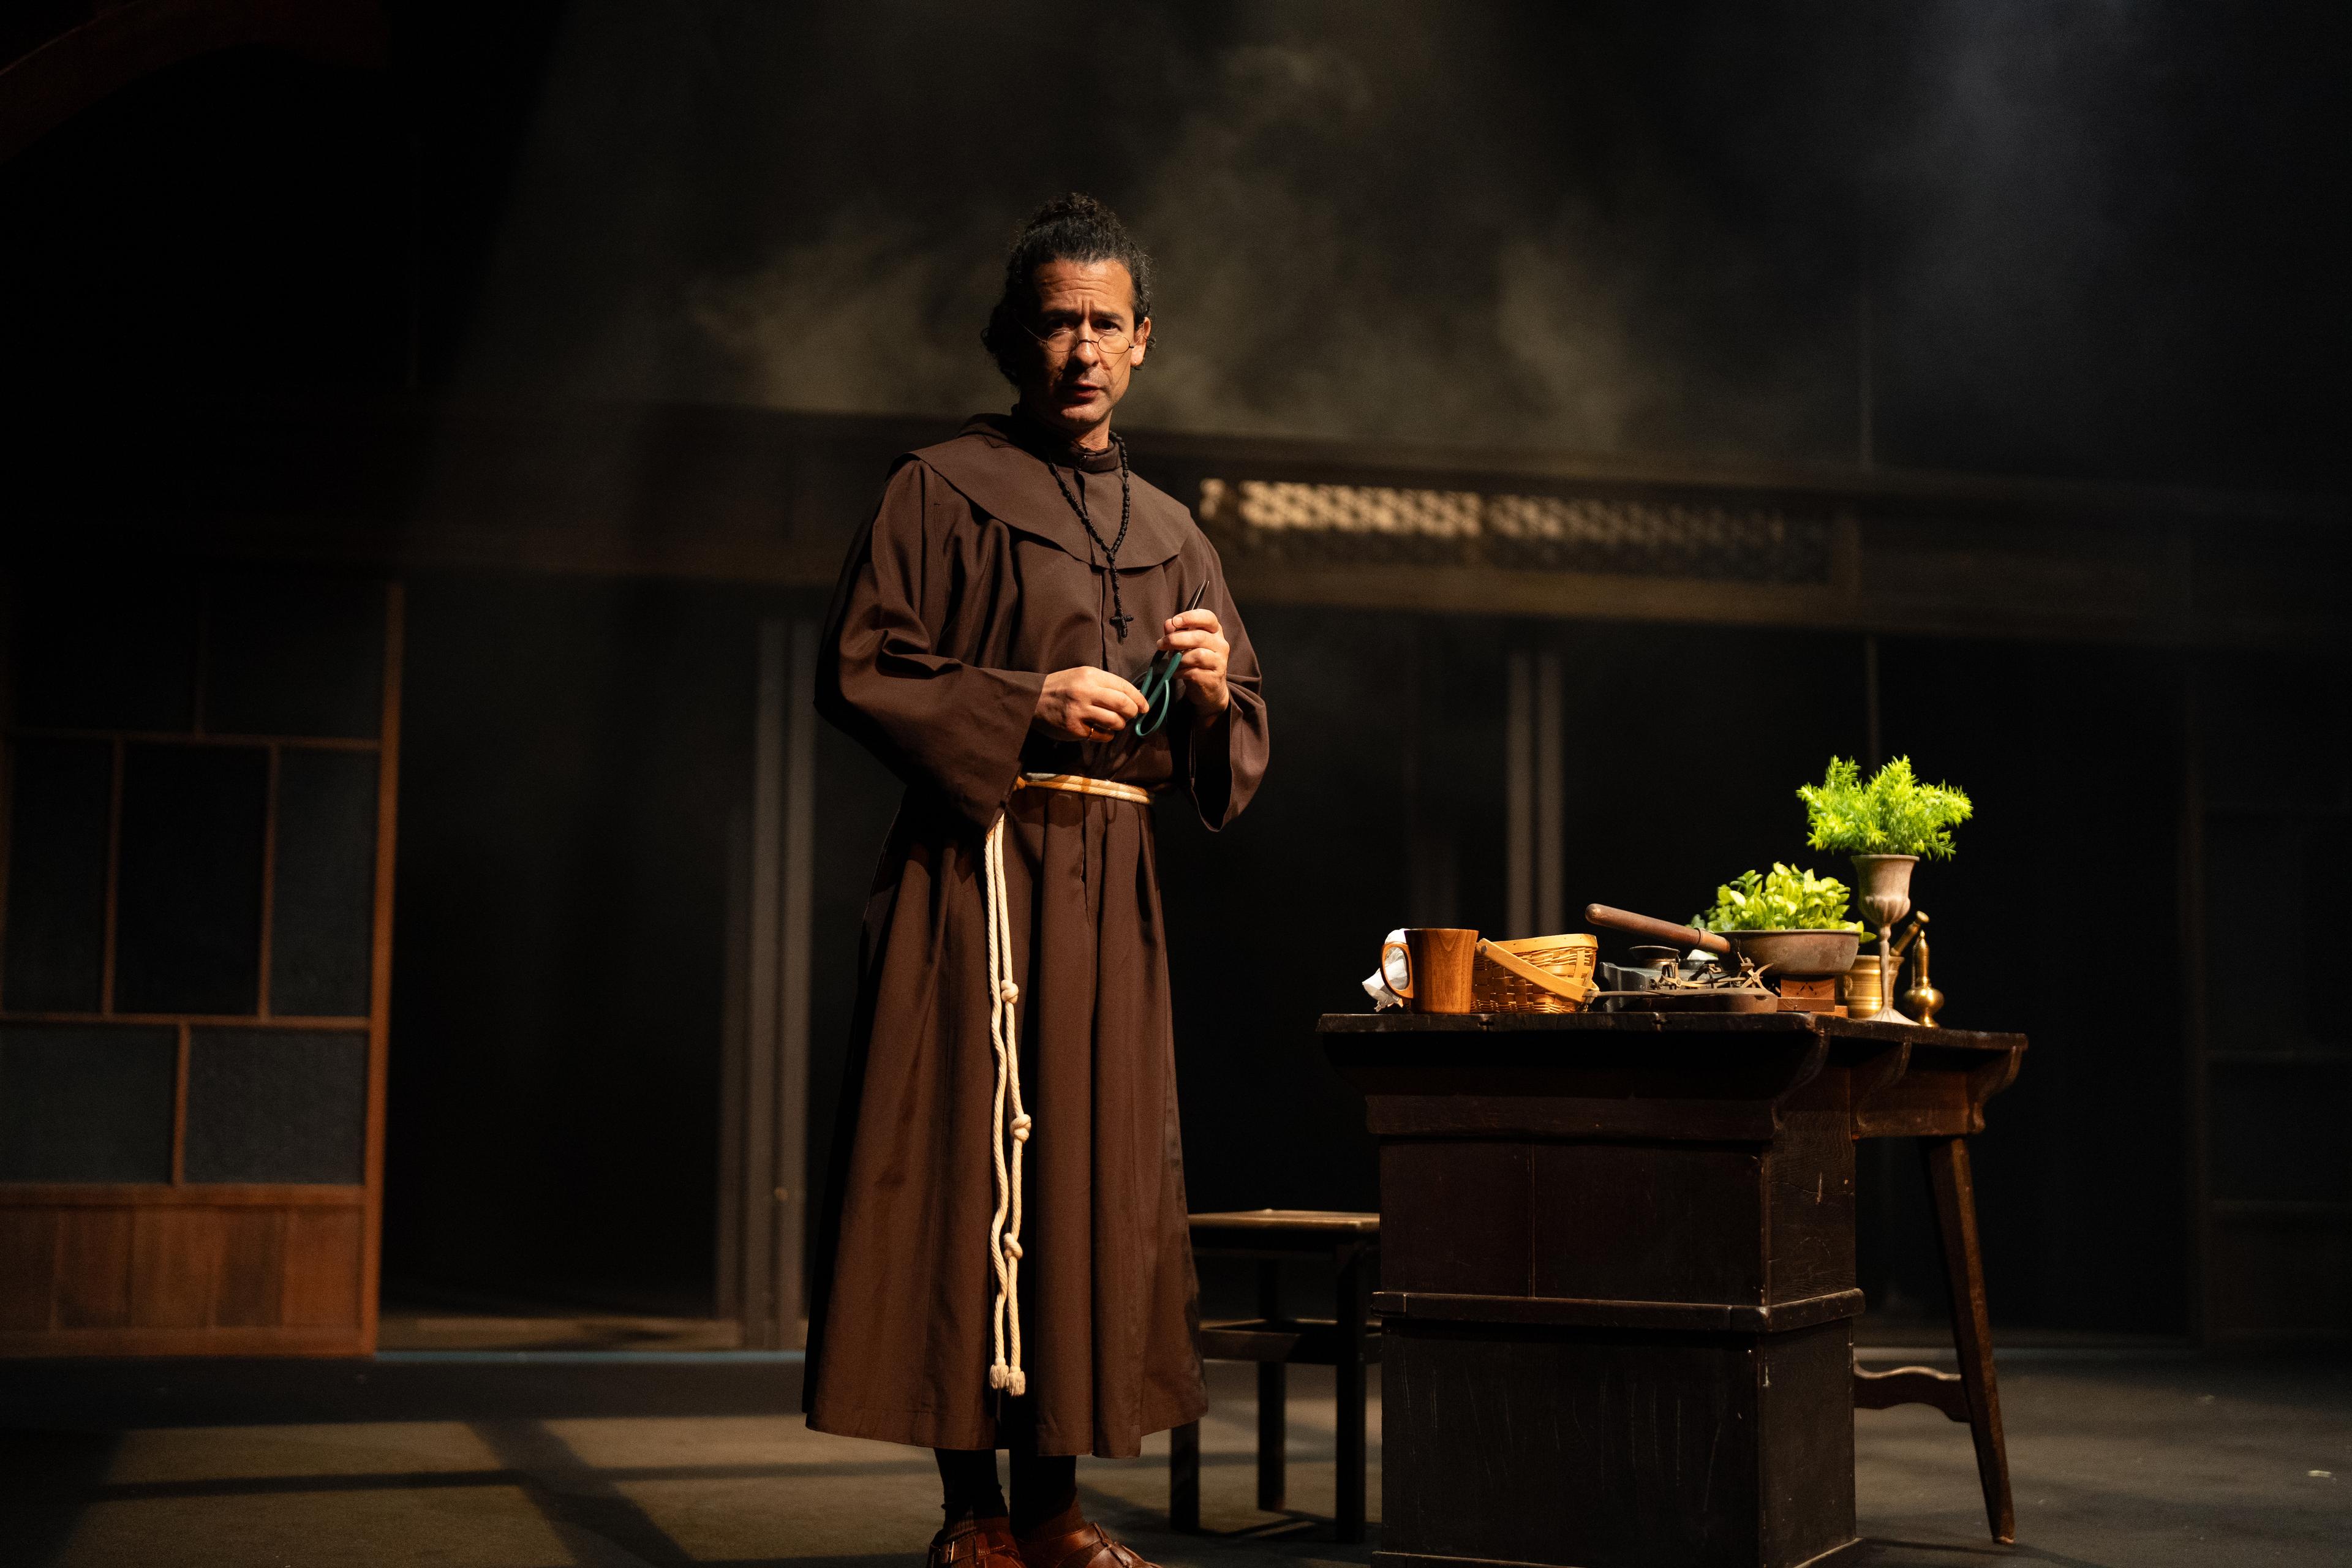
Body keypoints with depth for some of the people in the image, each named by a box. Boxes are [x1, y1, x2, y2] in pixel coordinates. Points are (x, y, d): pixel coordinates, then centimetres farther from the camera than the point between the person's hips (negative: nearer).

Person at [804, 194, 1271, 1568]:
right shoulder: (945, 489, 3)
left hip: (1114, 888, 5)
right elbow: (859, 669, -5)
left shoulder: (1171, 534, 19)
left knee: (1097, 1172, 4)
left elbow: (1240, 750, 19)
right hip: (982, 870, -5)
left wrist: (1217, 691, -3)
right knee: (973, 1165, -8)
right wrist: (1029, 705, -14)